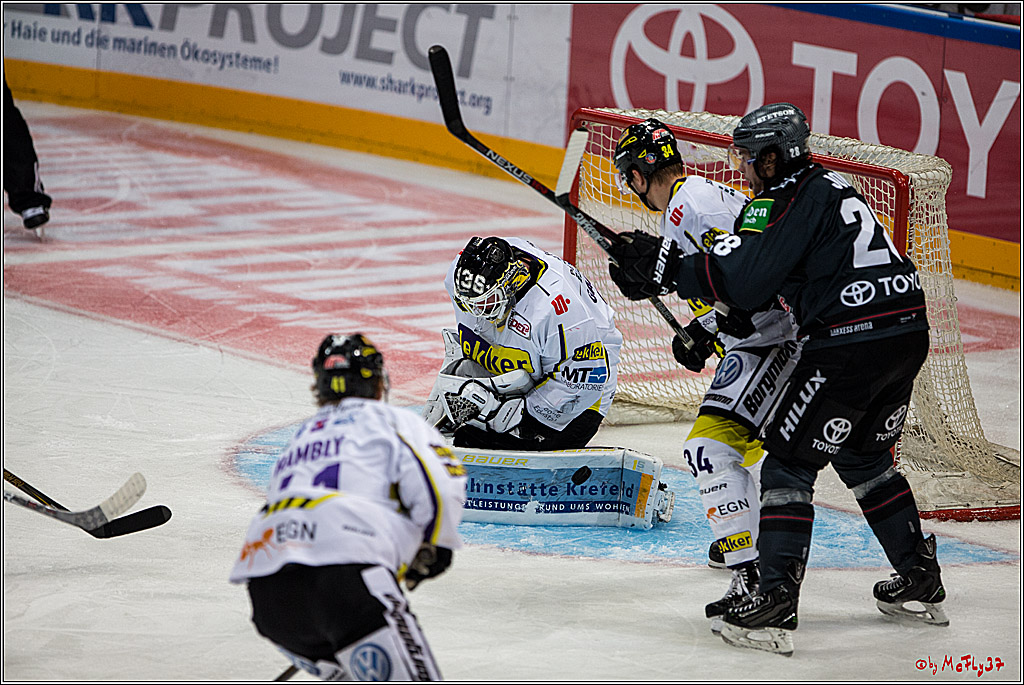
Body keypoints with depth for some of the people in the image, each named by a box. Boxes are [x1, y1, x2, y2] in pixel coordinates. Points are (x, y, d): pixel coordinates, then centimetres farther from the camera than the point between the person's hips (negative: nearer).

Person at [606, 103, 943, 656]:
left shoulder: (792, 200, -9)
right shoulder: (824, 187, 20)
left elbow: (743, 277, -16)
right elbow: (766, 282, 22)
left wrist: (666, 267, -9)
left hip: (851, 345, -9)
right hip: (909, 337, 9)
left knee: (790, 461, -2)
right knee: (864, 457, 27)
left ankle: (776, 604, -8)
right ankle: (920, 582, 31)